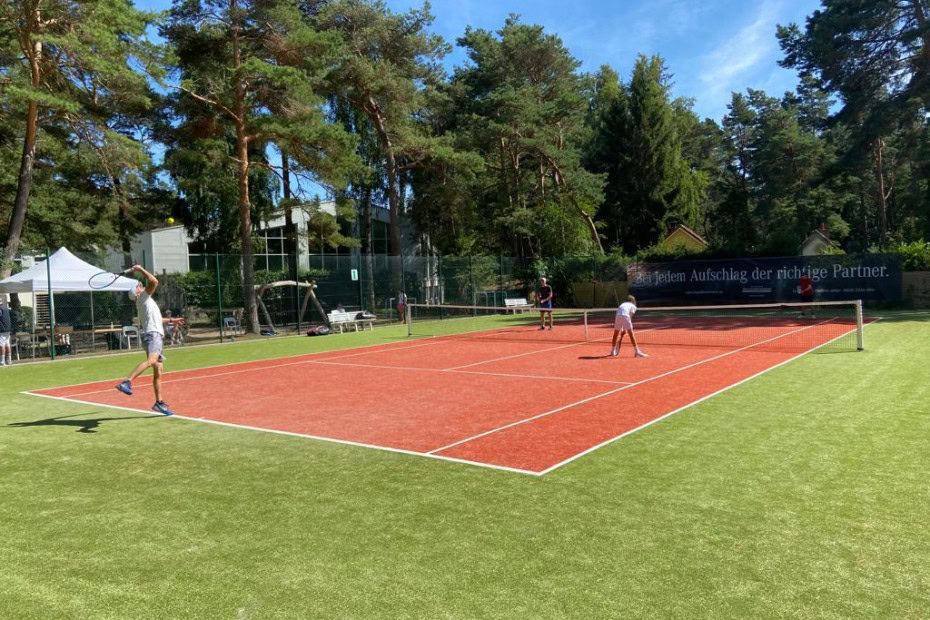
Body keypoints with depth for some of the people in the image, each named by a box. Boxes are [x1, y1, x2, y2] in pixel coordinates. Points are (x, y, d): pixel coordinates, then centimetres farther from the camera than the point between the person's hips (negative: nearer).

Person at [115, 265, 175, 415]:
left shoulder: (146, 301, 28)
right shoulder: (143, 297, 2)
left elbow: (155, 319, 43)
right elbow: (154, 281, -14)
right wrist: (141, 270, -1)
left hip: (156, 336, 10)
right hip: (153, 335, -10)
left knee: (158, 372, 8)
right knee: (151, 360, -35)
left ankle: (159, 403, 10)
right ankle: (126, 382, -50)